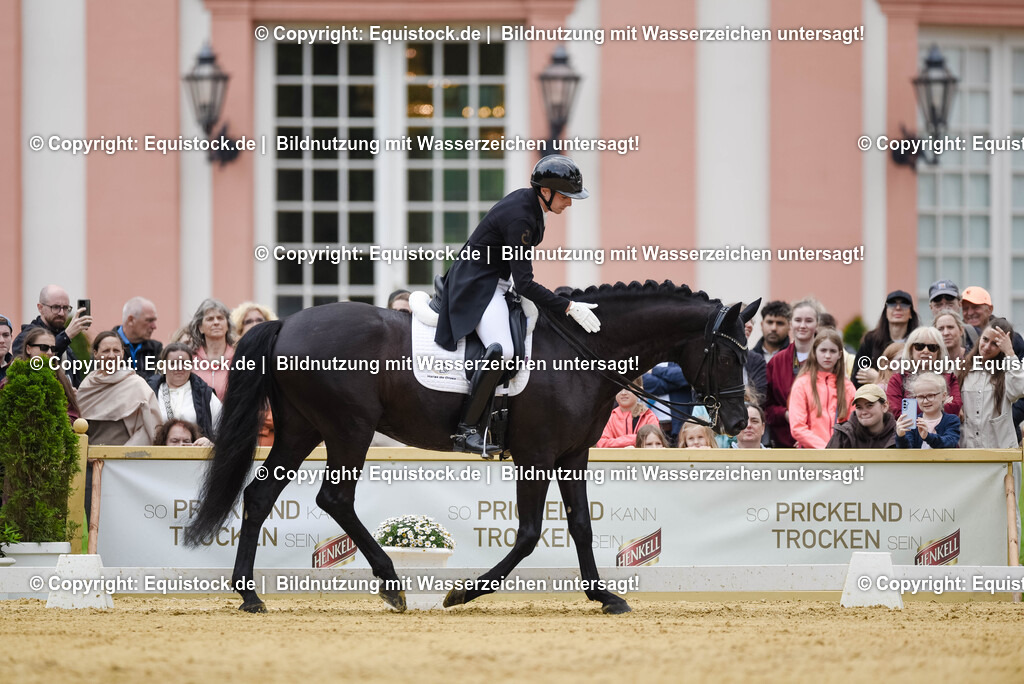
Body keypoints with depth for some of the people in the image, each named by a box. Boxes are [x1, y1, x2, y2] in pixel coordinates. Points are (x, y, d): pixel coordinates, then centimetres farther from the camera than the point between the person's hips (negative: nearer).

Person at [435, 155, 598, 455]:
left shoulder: (528, 201, 5)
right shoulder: (519, 217, -25)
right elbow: (524, 284, -25)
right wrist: (569, 307, -23)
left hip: (498, 281, 11)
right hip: (477, 285, -11)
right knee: (501, 349, -31)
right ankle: (466, 430, -27)